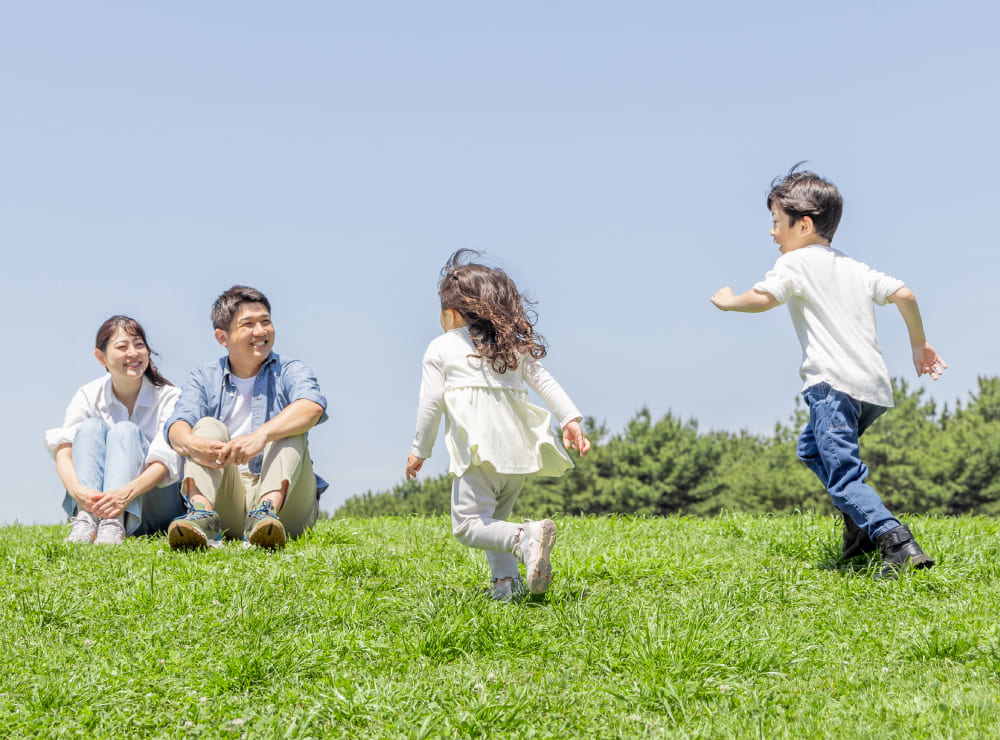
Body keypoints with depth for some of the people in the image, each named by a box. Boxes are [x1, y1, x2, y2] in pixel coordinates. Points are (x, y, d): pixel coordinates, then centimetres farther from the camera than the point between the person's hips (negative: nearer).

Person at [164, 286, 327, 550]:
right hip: (227, 504, 1)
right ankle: (202, 513, -42)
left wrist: (261, 435, -39)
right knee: (209, 426, -15)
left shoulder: (289, 371, 6)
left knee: (289, 429, -19)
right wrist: (191, 443, -36)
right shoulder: (205, 378, 11)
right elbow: (177, 425, -9)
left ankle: (267, 510, -46)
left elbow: (312, 406, -19)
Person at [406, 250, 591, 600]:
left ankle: (526, 538, -34)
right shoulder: (513, 344, 21)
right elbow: (544, 381, 14)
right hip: (520, 448, 6)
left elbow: (430, 404, 6)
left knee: (469, 524, -10)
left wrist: (419, 451, 15)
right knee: (495, 519, 20)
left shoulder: (441, 349, 8)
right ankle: (507, 581, 5)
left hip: (480, 450, -6)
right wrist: (570, 419, 10)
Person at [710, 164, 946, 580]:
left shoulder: (797, 262, 0)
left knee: (842, 475, -14)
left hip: (834, 384, -8)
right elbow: (903, 295, 12)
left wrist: (729, 301, 3)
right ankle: (861, 522, 19)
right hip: (875, 389, 9)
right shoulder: (856, 268, 21)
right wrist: (919, 346, 24)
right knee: (811, 448, 28)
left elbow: (764, 298, -17)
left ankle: (897, 544, -31)